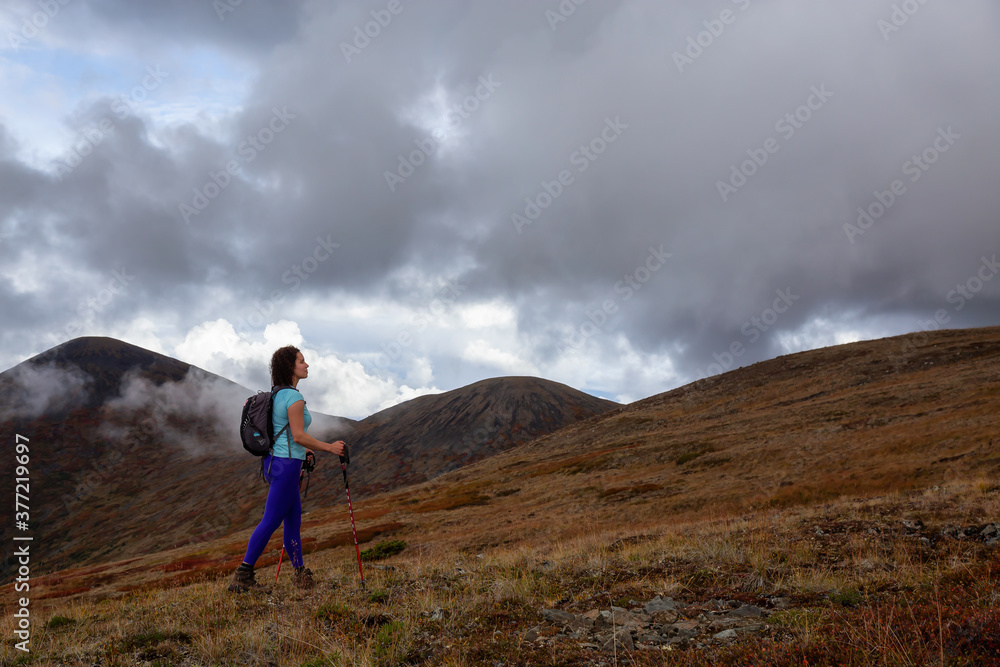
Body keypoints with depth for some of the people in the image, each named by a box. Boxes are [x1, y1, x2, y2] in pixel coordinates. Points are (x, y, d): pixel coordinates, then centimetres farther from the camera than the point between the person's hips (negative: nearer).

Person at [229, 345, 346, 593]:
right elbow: (299, 435, -20)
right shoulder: (294, 397, -16)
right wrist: (329, 447, -12)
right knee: (271, 521, -5)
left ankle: (301, 575, 20)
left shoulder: (277, 395, 13)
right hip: (286, 464, -10)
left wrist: (301, 451, 28)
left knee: (293, 518, 13)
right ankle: (242, 577, 0)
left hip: (275, 460, 10)